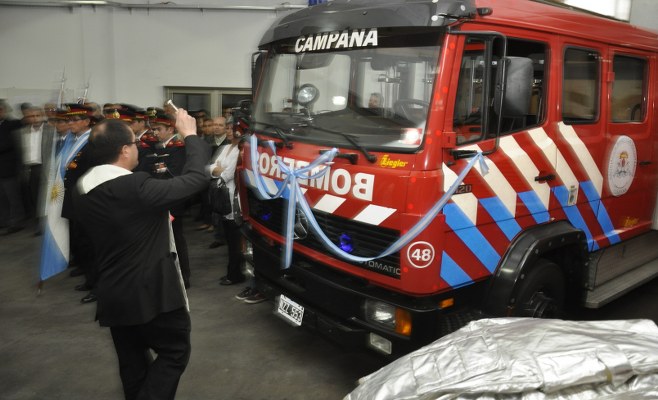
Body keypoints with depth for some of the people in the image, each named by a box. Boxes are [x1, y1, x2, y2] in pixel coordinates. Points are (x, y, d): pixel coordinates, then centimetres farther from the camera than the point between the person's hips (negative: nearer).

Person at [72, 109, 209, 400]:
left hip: (112, 295, 8)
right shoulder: (136, 188, -22)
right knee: (175, 352, 8)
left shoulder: (83, 191, 3)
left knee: (132, 362, 19)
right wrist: (190, 135, -6)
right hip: (150, 293, -8)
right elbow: (196, 177, -17)